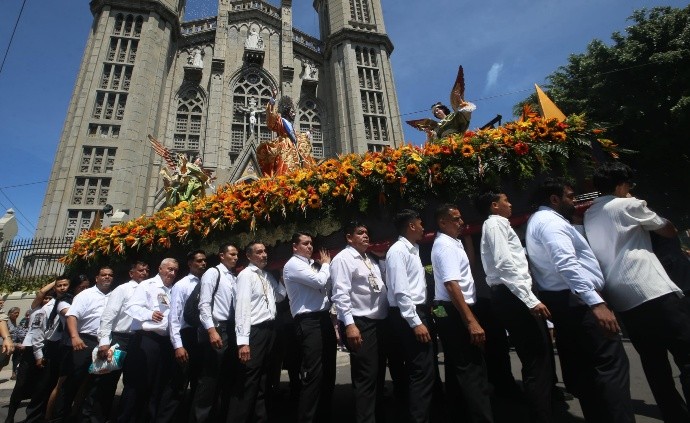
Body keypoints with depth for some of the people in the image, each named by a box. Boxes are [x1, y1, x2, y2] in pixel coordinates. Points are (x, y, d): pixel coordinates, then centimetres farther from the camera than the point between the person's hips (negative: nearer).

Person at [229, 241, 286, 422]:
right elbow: (242, 307, -17)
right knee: (247, 382, 0)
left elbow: (280, 296, 13)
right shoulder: (246, 275, -9)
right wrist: (243, 341, -23)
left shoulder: (268, 276, 13)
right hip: (255, 331, -8)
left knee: (263, 380, 19)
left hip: (270, 329, 8)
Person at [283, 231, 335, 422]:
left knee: (328, 371, 15)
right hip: (309, 322, -9)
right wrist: (326, 264, 0)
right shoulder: (293, 265, -8)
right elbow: (320, 281, -19)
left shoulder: (310, 264, 19)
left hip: (324, 319, 9)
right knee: (313, 374, -5)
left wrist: (325, 266, 9)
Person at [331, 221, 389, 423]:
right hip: (360, 324, -9)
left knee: (379, 375, 18)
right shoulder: (343, 258, -10)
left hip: (379, 322, 9)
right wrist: (349, 324, -26)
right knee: (366, 378, -2)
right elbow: (341, 294, -19)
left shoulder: (371, 260, 16)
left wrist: (387, 316, 13)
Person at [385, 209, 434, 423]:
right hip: (408, 316, -10)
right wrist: (415, 323, -21)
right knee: (423, 371, -6)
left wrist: (422, 317, 12)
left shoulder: (413, 250, 16)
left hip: (418, 312, 10)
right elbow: (400, 292, -20)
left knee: (422, 370, 17)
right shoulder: (398, 251, -14)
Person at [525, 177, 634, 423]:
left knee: (581, 366, 16)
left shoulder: (539, 221, 21)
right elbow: (567, 264, -26)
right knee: (611, 363, -9)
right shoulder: (550, 221, -14)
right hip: (576, 300, -11)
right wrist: (596, 302, -30)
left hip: (563, 301, 11)